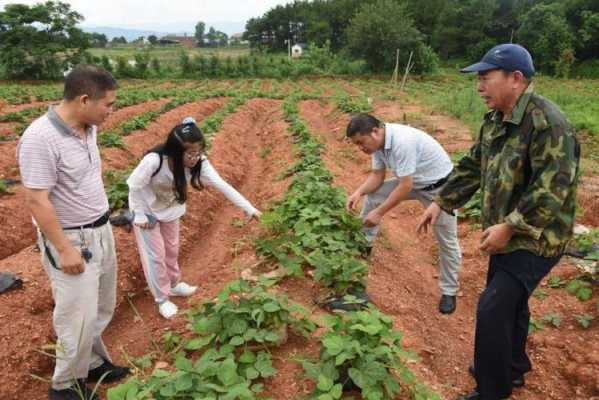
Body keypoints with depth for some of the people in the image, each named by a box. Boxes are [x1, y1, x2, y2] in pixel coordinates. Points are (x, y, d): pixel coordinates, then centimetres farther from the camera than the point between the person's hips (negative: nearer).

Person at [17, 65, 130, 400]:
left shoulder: (88, 128, 1)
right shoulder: (40, 138, -24)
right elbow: (36, 201, -22)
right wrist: (65, 249, -20)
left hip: (101, 231, 8)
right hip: (71, 240, -8)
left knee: (102, 309, 19)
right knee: (80, 317, 4)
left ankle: (93, 363, 39)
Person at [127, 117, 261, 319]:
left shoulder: (199, 162, -26)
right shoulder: (154, 160, -40)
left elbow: (222, 185, -26)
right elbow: (134, 186, -25)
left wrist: (249, 209, -28)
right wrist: (140, 215, -18)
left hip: (170, 208, 5)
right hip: (146, 210, -4)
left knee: (172, 249, 20)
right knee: (155, 255, 5)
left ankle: (174, 284, 43)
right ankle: (162, 298, 23)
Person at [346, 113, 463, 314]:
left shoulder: (402, 142, -36)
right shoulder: (378, 141, -10)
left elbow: (405, 186, -32)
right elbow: (377, 175, -1)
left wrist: (379, 213, -26)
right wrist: (359, 192, -19)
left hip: (439, 186, -8)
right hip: (412, 182, 8)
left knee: (447, 241, 2)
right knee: (372, 196, 0)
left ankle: (449, 291, 20)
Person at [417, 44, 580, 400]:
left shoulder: (548, 122, -24)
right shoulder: (496, 120, 5)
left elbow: (551, 189, -29)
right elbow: (473, 167, 13)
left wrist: (509, 228, -26)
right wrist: (441, 203, 8)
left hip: (535, 238, -9)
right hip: (507, 233, 9)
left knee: (493, 310, -8)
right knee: (510, 302, 22)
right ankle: (513, 368, 43)